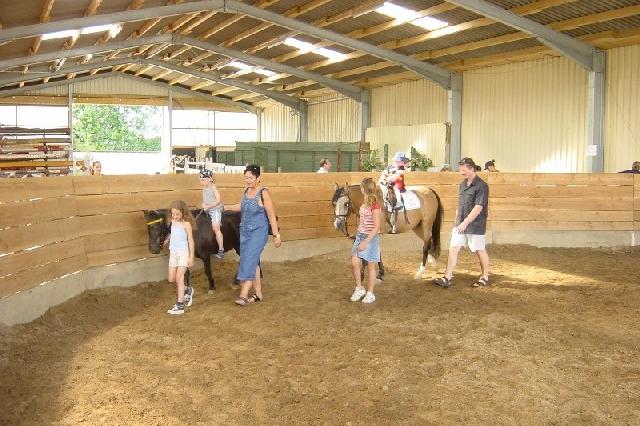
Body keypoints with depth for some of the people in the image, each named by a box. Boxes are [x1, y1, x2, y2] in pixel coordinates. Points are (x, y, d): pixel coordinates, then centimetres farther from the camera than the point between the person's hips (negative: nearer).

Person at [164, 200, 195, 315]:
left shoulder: (186, 224, -12)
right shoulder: (173, 222, 5)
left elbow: (191, 240, -10)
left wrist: (191, 257, -12)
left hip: (183, 253, -6)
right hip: (173, 253, 6)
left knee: (179, 277, -11)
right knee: (171, 279, 7)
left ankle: (180, 305, -7)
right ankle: (187, 291, 33)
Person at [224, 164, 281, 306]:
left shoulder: (263, 193, -16)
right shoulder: (247, 191, 5)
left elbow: (272, 215, -15)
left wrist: (276, 235, -15)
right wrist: (225, 207, 21)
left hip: (258, 232, -7)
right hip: (245, 232, 7)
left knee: (249, 261, -11)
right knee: (253, 262, 11)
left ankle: (243, 295, -8)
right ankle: (258, 293, 21)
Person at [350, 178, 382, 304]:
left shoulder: (374, 205, -19)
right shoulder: (364, 203, 6)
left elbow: (376, 227, -21)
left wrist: (366, 242, -23)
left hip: (371, 238, -7)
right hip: (360, 236, 7)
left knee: (371, 266, 6)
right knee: (354, 263, 1)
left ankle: (370, 294, 19)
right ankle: (359, 289, 19)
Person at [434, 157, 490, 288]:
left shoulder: (481, 186, -15)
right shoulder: (463, 184, 10)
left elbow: (478, 208, -22)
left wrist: (465, 223, -27)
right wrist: (456, 222, 18)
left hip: (475, 226, -7)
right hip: (460, 225, 7)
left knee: (480, 251, 8)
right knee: (453, 249, 1)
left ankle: (485, 278, 24)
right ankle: (447, 278, 4)